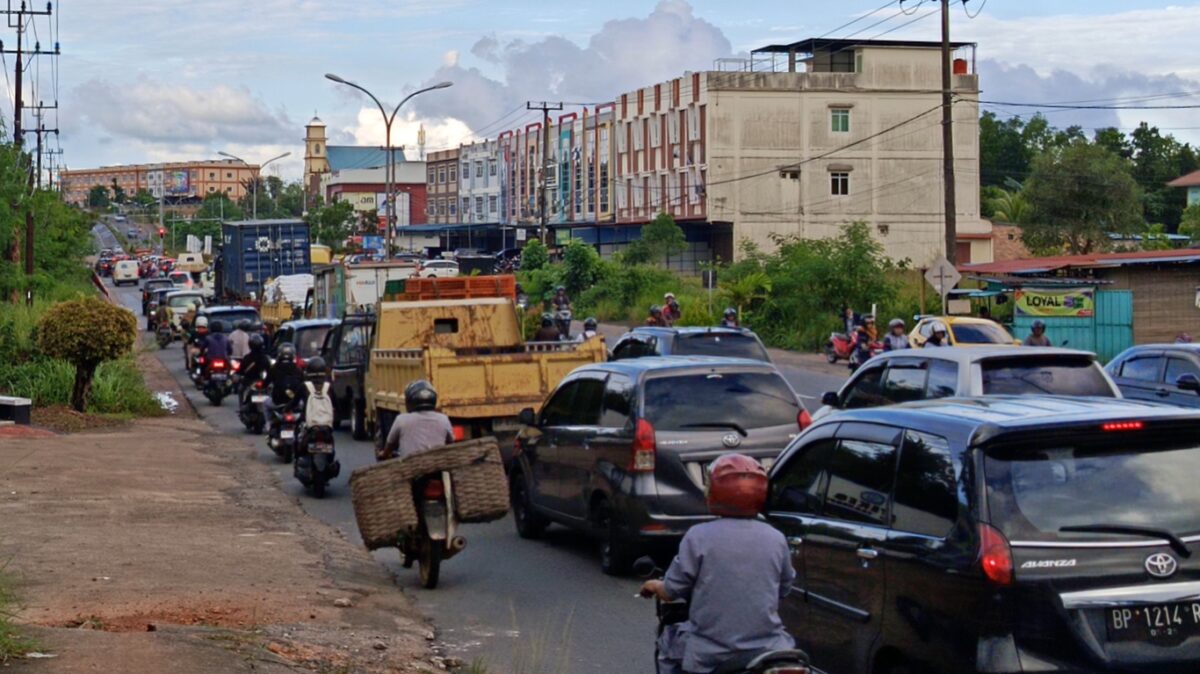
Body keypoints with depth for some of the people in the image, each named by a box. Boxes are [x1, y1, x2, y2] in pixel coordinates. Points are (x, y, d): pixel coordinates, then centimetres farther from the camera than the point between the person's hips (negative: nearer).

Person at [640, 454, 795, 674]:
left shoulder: (698, 536, -11)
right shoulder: (776, 539, -2)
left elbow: (672, 591, -4)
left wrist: (655, 586, 19)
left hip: (710, 654, -2)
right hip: (767, 650, 2)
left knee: (669, 643, 28)